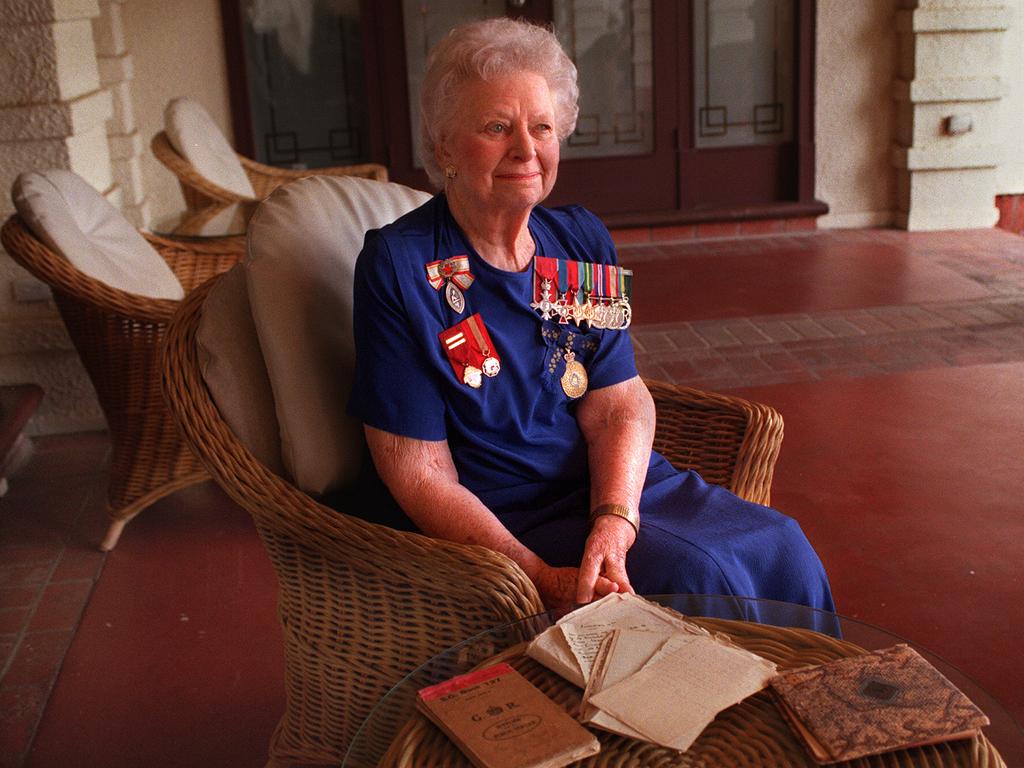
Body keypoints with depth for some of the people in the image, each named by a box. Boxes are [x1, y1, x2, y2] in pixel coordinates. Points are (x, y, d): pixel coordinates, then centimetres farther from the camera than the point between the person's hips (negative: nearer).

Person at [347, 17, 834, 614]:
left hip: (608, 484, 6)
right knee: (700, 576, -23)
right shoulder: (398, 268, -13)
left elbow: (620, 406, -2)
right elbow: (418, 475, -15)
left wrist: (613, 522, -22)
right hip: (489, 522, -5)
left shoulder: (582, 241, 5)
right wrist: (544, 579, -25)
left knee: (779, 547, -12)